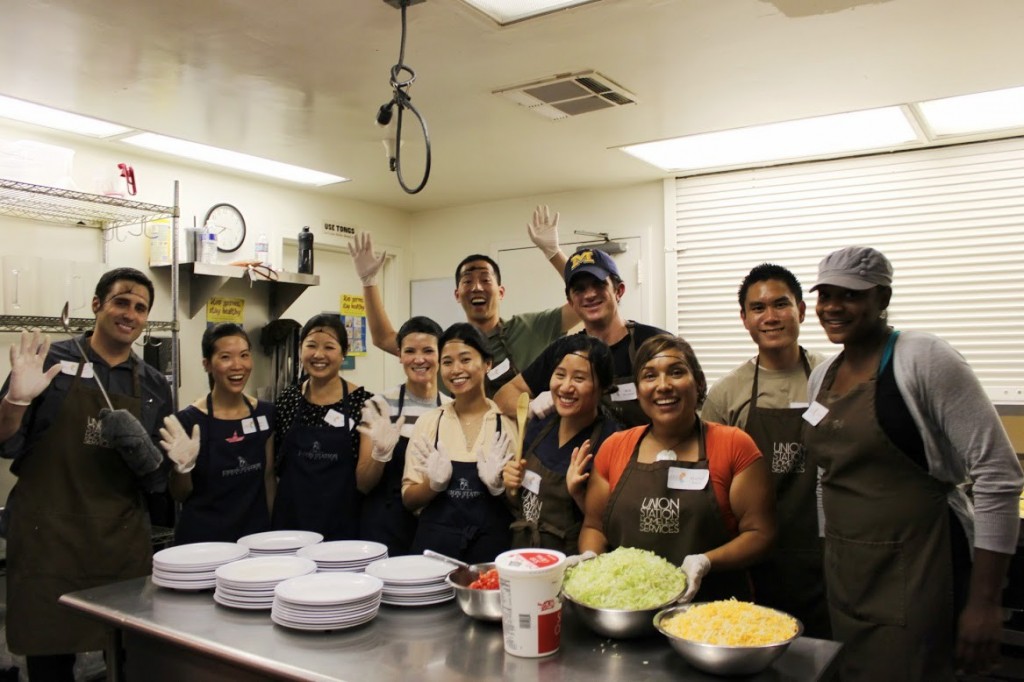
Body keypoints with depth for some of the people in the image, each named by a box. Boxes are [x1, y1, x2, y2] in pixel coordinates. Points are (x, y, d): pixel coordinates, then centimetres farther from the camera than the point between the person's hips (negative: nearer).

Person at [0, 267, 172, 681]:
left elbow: (160, 481, 9)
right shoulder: (49, 361, -1)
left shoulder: (154, 386, 7)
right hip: (48, 540, -2)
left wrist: (144, 451, -12)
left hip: (124, 544, 3)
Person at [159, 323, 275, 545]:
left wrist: (275, 530, 8)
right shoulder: (189, 420, -11)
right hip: (203, 539, -3)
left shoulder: (266, 414, -1)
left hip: (255, 534, 3)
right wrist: (183, 467, -21)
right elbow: (180, 495, -3)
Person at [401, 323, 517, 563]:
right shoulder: (428, 422, 3)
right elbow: (409, 499, 5)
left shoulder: (509, 422, -2)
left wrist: (499, 484, -16)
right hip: (435, 546, 1)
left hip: (493, 547, -1)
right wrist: (435, 483, -13)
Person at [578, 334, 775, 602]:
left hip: (711, 608, -2)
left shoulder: (734, 446, 2)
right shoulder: (614, 448, 11)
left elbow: (760, 533, 1)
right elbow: (594, 526, 18)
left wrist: (705, 562, -15)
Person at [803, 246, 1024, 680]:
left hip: (914, 574, -6)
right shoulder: (821, 376, 7)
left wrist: (984, 601, -14)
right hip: (843, 572, 7)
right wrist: (830, 556, 15)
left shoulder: (924, 360, -13)